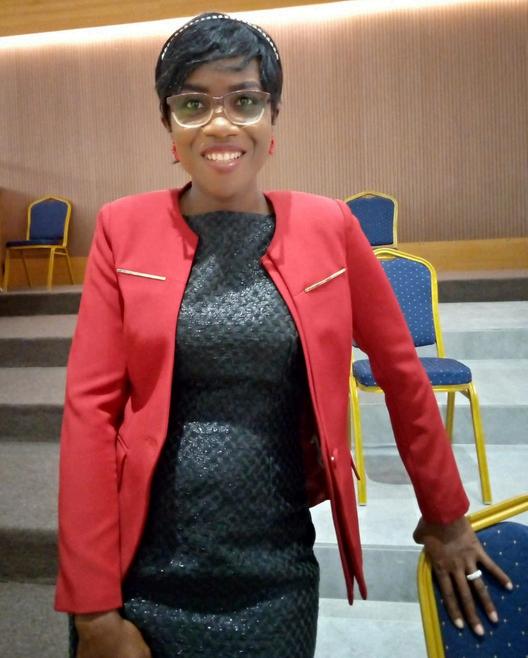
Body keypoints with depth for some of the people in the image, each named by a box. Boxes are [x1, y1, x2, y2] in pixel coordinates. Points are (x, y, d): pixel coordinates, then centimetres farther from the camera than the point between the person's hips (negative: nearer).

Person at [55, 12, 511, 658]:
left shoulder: (328, 226, -4)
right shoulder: (124, 229, -6)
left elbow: (400, 370, 3)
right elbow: (90, 407, -8)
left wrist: (447, 518, 11)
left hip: (277, 580, 1)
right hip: (142, 574, 0)